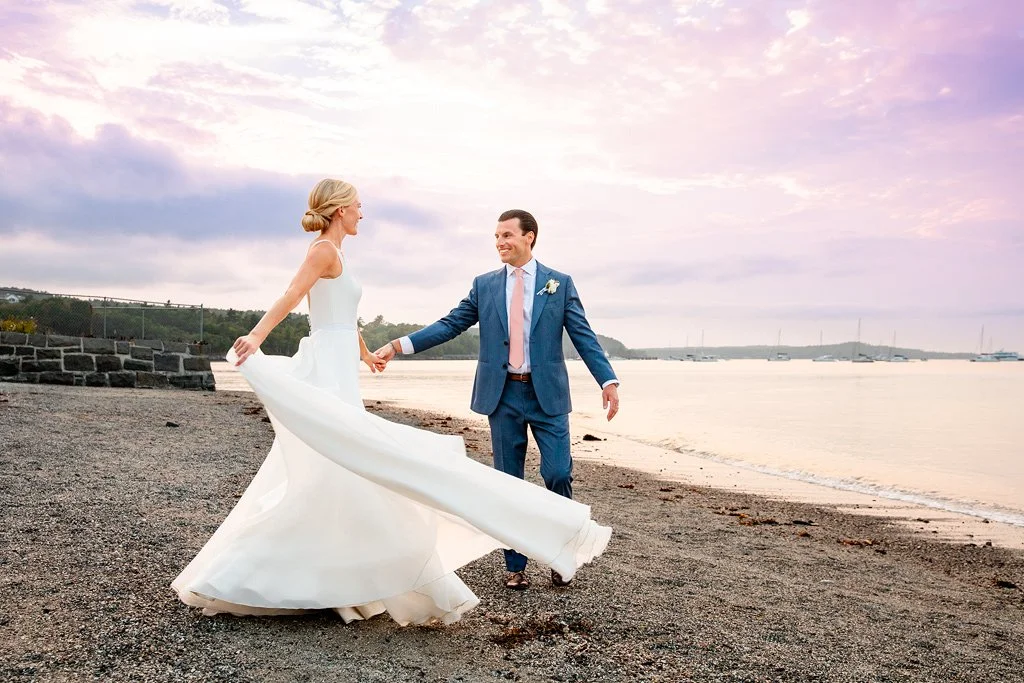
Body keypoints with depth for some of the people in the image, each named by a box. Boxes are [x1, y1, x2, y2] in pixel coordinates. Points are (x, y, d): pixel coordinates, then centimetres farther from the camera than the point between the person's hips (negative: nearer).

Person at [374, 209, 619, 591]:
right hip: (502, 394, 2)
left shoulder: (559, 283, 4)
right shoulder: (485, 285, 8)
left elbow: (583, 335, 0)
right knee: (509, 483, 7)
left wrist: (608, 380, -11)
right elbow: (449, 325, 5)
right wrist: (398, 346, -4)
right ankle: (515, 565, 20)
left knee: (558, 475, -6)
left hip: (547, 393, -1)